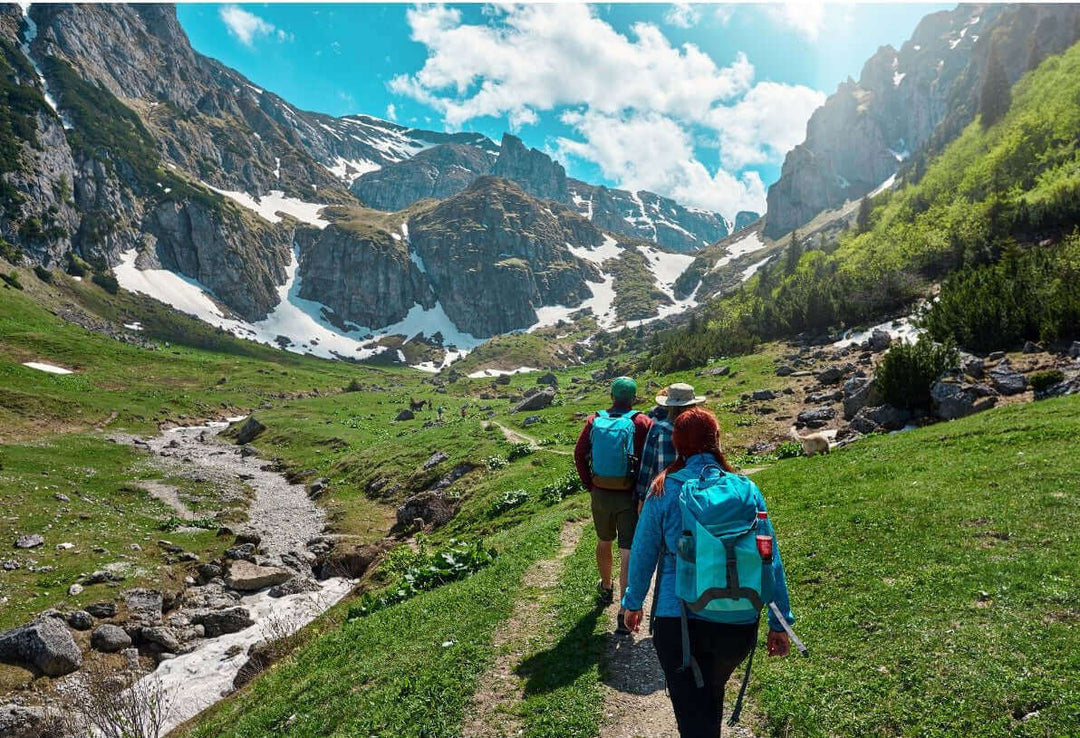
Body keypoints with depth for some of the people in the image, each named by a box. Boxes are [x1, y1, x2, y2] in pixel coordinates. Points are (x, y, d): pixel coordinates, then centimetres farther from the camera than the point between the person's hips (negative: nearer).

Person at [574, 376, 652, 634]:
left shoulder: (595, 421, -1)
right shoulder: (642, 423, -10)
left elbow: (579, 454, 0)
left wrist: (590, 485, 6)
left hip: (600, 494, 3)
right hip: (629, 497, -3)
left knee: (603, 542, 25)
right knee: (628, 553, 2)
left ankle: (606, 588, 46)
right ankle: (624, 613, 1)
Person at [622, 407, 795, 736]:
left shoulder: (663, 491, -8)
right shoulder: (746, 489, -5)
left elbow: (642, 554, -1)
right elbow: (770, 560, -1)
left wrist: (632, 603, 15)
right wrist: (779, 622, 9)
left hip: (677, 620, -3)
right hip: (738, 623, 3)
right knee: (713, 693, 30)